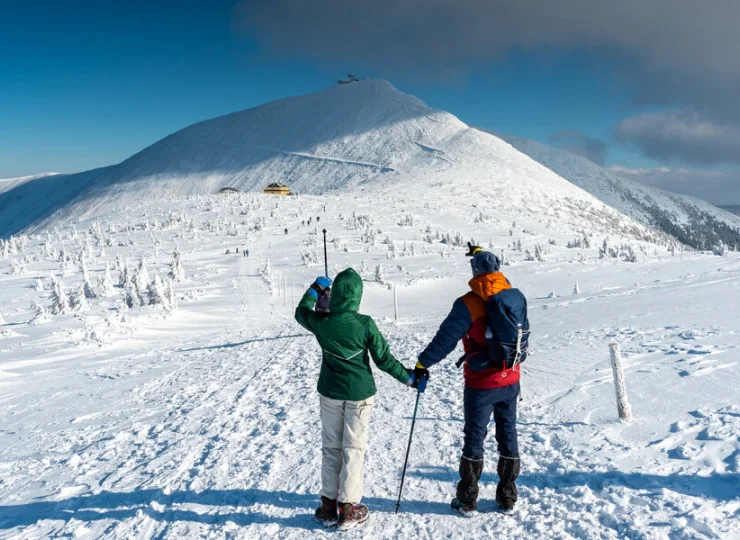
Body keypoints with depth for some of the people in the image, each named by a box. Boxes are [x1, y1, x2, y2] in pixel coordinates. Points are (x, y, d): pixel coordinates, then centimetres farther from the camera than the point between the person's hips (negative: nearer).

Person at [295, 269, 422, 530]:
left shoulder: (321, 322, -11)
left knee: (330, 448, 14)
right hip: (360, 394, -2)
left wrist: (315, 289, 25)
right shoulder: (365, 324, -18)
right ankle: (348, 509, 13)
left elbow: (301, 312, 12)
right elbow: (384, 359, -10)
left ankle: (329, 506, 20)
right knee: (353, 449, 7)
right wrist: (409, 378, 3)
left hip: (330, 393, 2)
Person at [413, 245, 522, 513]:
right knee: (508, 434, 15)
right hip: (510, 380, 5)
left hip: (480, 384, -4)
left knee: (474, 438, 8)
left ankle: (467, 499, 18)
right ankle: (507, 496, 25)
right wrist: (481, 254, 36)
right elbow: (497, 275, 21)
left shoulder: (468, 304, -18)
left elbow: (445, 338, -19)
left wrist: (422, 363, -8)